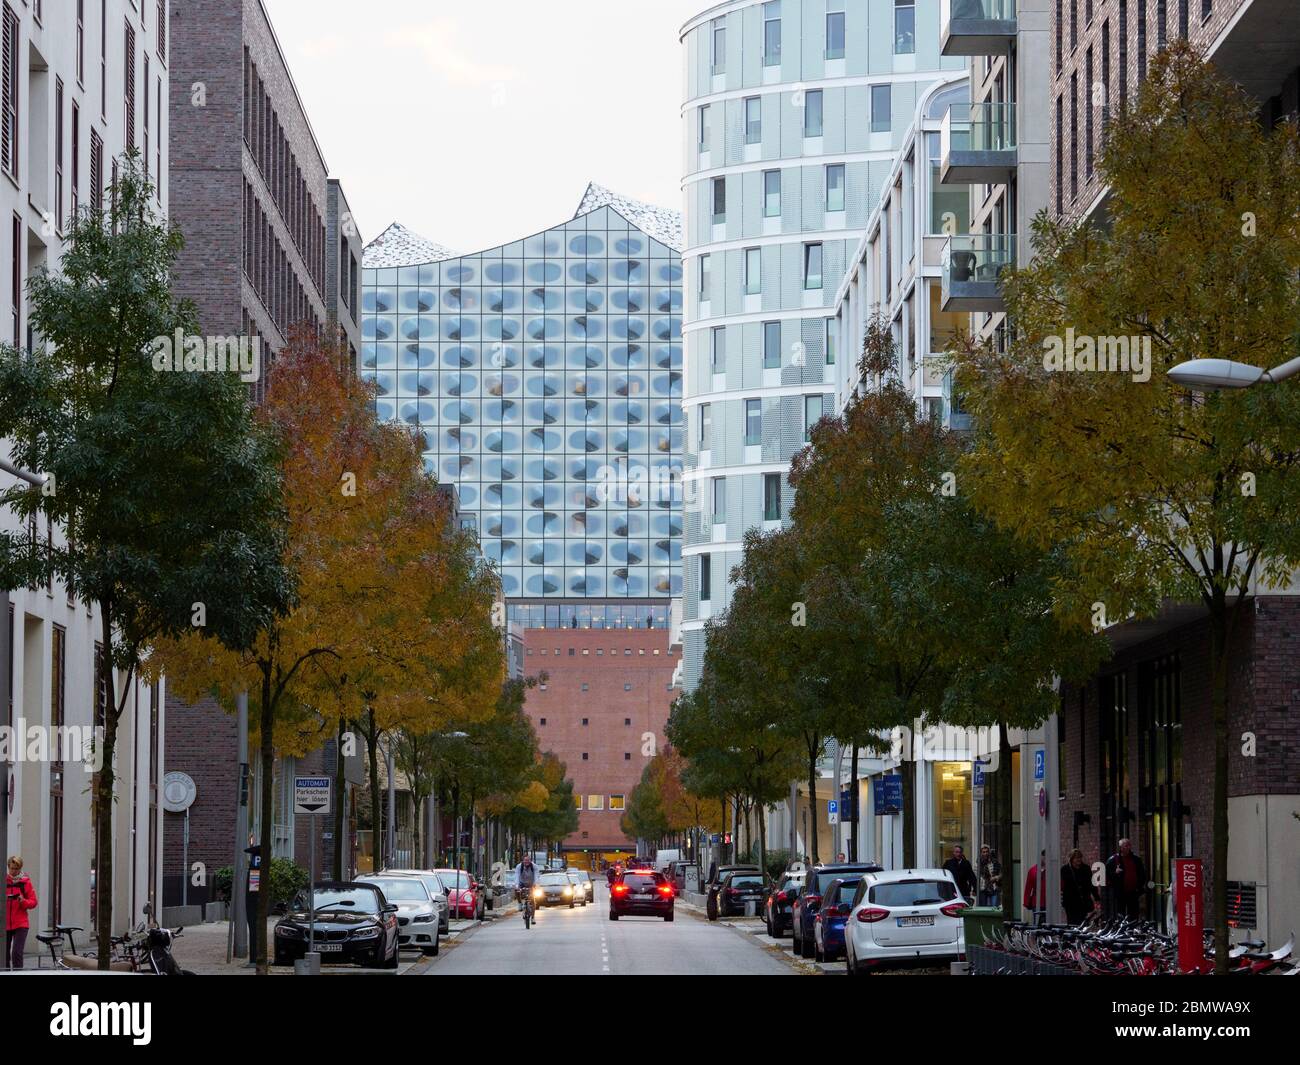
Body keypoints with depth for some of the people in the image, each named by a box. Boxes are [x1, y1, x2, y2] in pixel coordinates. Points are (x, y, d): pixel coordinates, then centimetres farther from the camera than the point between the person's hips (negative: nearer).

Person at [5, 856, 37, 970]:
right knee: (4, 955, 6)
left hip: (20, 924, -2)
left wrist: (23, 901, -16)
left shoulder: (25, 882, 1)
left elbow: (33, 902, 3)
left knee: (17, 953, -13)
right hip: (4, 924, 2)